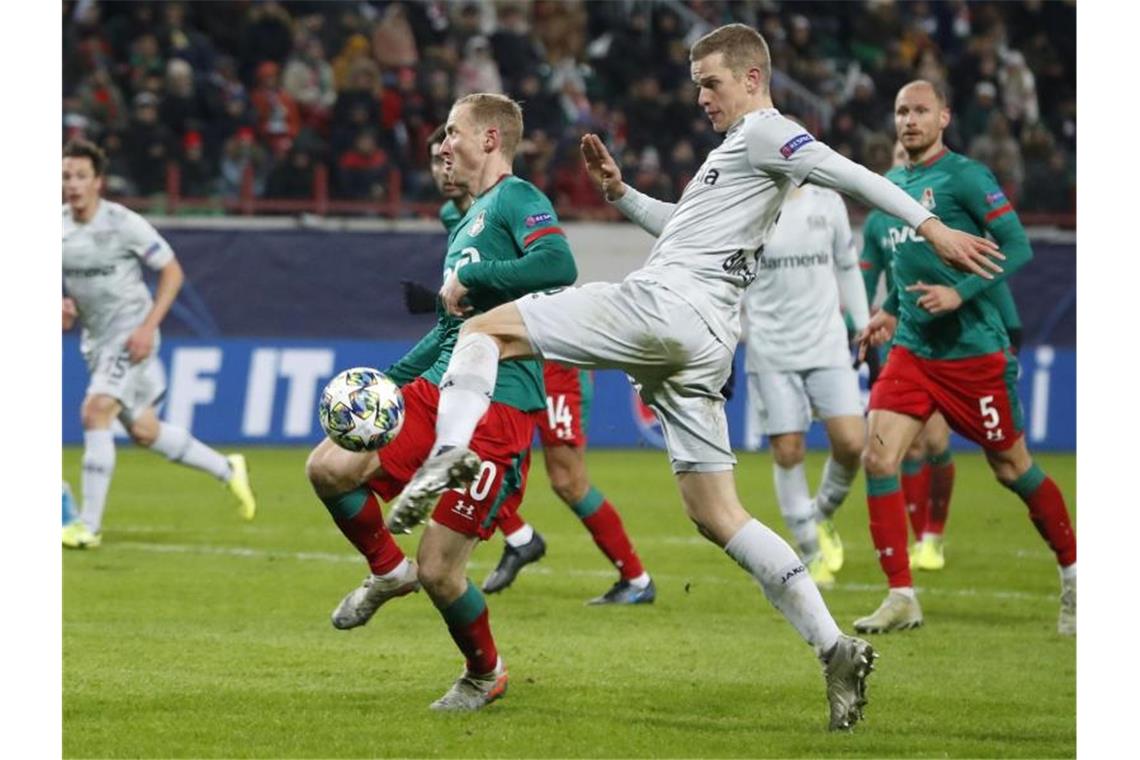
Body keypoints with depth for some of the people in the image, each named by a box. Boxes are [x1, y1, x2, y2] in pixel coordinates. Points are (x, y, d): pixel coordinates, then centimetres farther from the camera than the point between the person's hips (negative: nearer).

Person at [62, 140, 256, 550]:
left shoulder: (124, 224, -16)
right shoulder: (58, 228, -1)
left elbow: (172, 272, -8)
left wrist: (148, 325, -17)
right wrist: (62, 309, -8)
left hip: (130, 336, -7)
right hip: (96, 341, 7)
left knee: (95, 412, -23)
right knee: (143, 431, 15)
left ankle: (89, 524, -18)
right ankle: (228, 470, 36)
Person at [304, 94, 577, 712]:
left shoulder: (517, 199, -5)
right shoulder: (467, 221, 23)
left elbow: (559, 265, -26)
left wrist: (470, 277, -18)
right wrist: (390, 379, 26)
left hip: (497, 407, -8)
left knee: (438, 570, -6)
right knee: (328, 467, -11)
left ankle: (485, 675, 21)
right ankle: (387, 571, 15)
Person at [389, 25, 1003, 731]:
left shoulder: (764, 131, 0)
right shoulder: (737, 150, 30)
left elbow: (846, 173, -14)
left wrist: (931, 227, -26)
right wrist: (620, 191, 30)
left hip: (665, 303, -10)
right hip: (705, 346, 10)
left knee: (485, 328, 1)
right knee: (717, 515, 7)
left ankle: (452, 451, -26)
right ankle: (836, 647, -4)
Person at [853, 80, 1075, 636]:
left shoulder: (965, 177, -10)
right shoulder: (890, 185, 12)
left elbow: (1017, 246, -15)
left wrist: (960, 294, -23)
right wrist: (891, 311, 14)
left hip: (973, 351, -6)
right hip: (912, 350, 6)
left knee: (1012, 469, 5)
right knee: (877, 457, -11)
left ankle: (1073, 574, 26)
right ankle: (901, 598, -6)